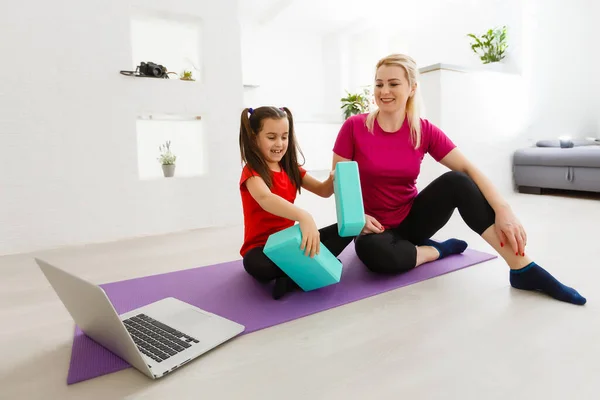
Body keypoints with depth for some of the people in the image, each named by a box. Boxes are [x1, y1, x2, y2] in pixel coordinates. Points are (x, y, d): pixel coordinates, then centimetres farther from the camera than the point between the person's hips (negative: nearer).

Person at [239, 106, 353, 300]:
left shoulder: (291, 169, 7)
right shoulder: (252, 172, -16)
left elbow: (323, 191, 10)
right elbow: (265, 199, -38)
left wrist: (333, 179, -15)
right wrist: (304, 217, -55)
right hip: (262, 246, -6)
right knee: (256, 263, -41)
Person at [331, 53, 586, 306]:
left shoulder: (424, 131, -5)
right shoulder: (354, 127, -12)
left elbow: (469, 169, -12)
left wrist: (503, 209, -26)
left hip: (412, 219, 2)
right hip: (376, 228, -2)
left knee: (455, 181, -25)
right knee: (373, 252, -39)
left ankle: (523, 269, -21)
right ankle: (438, 250, -9)